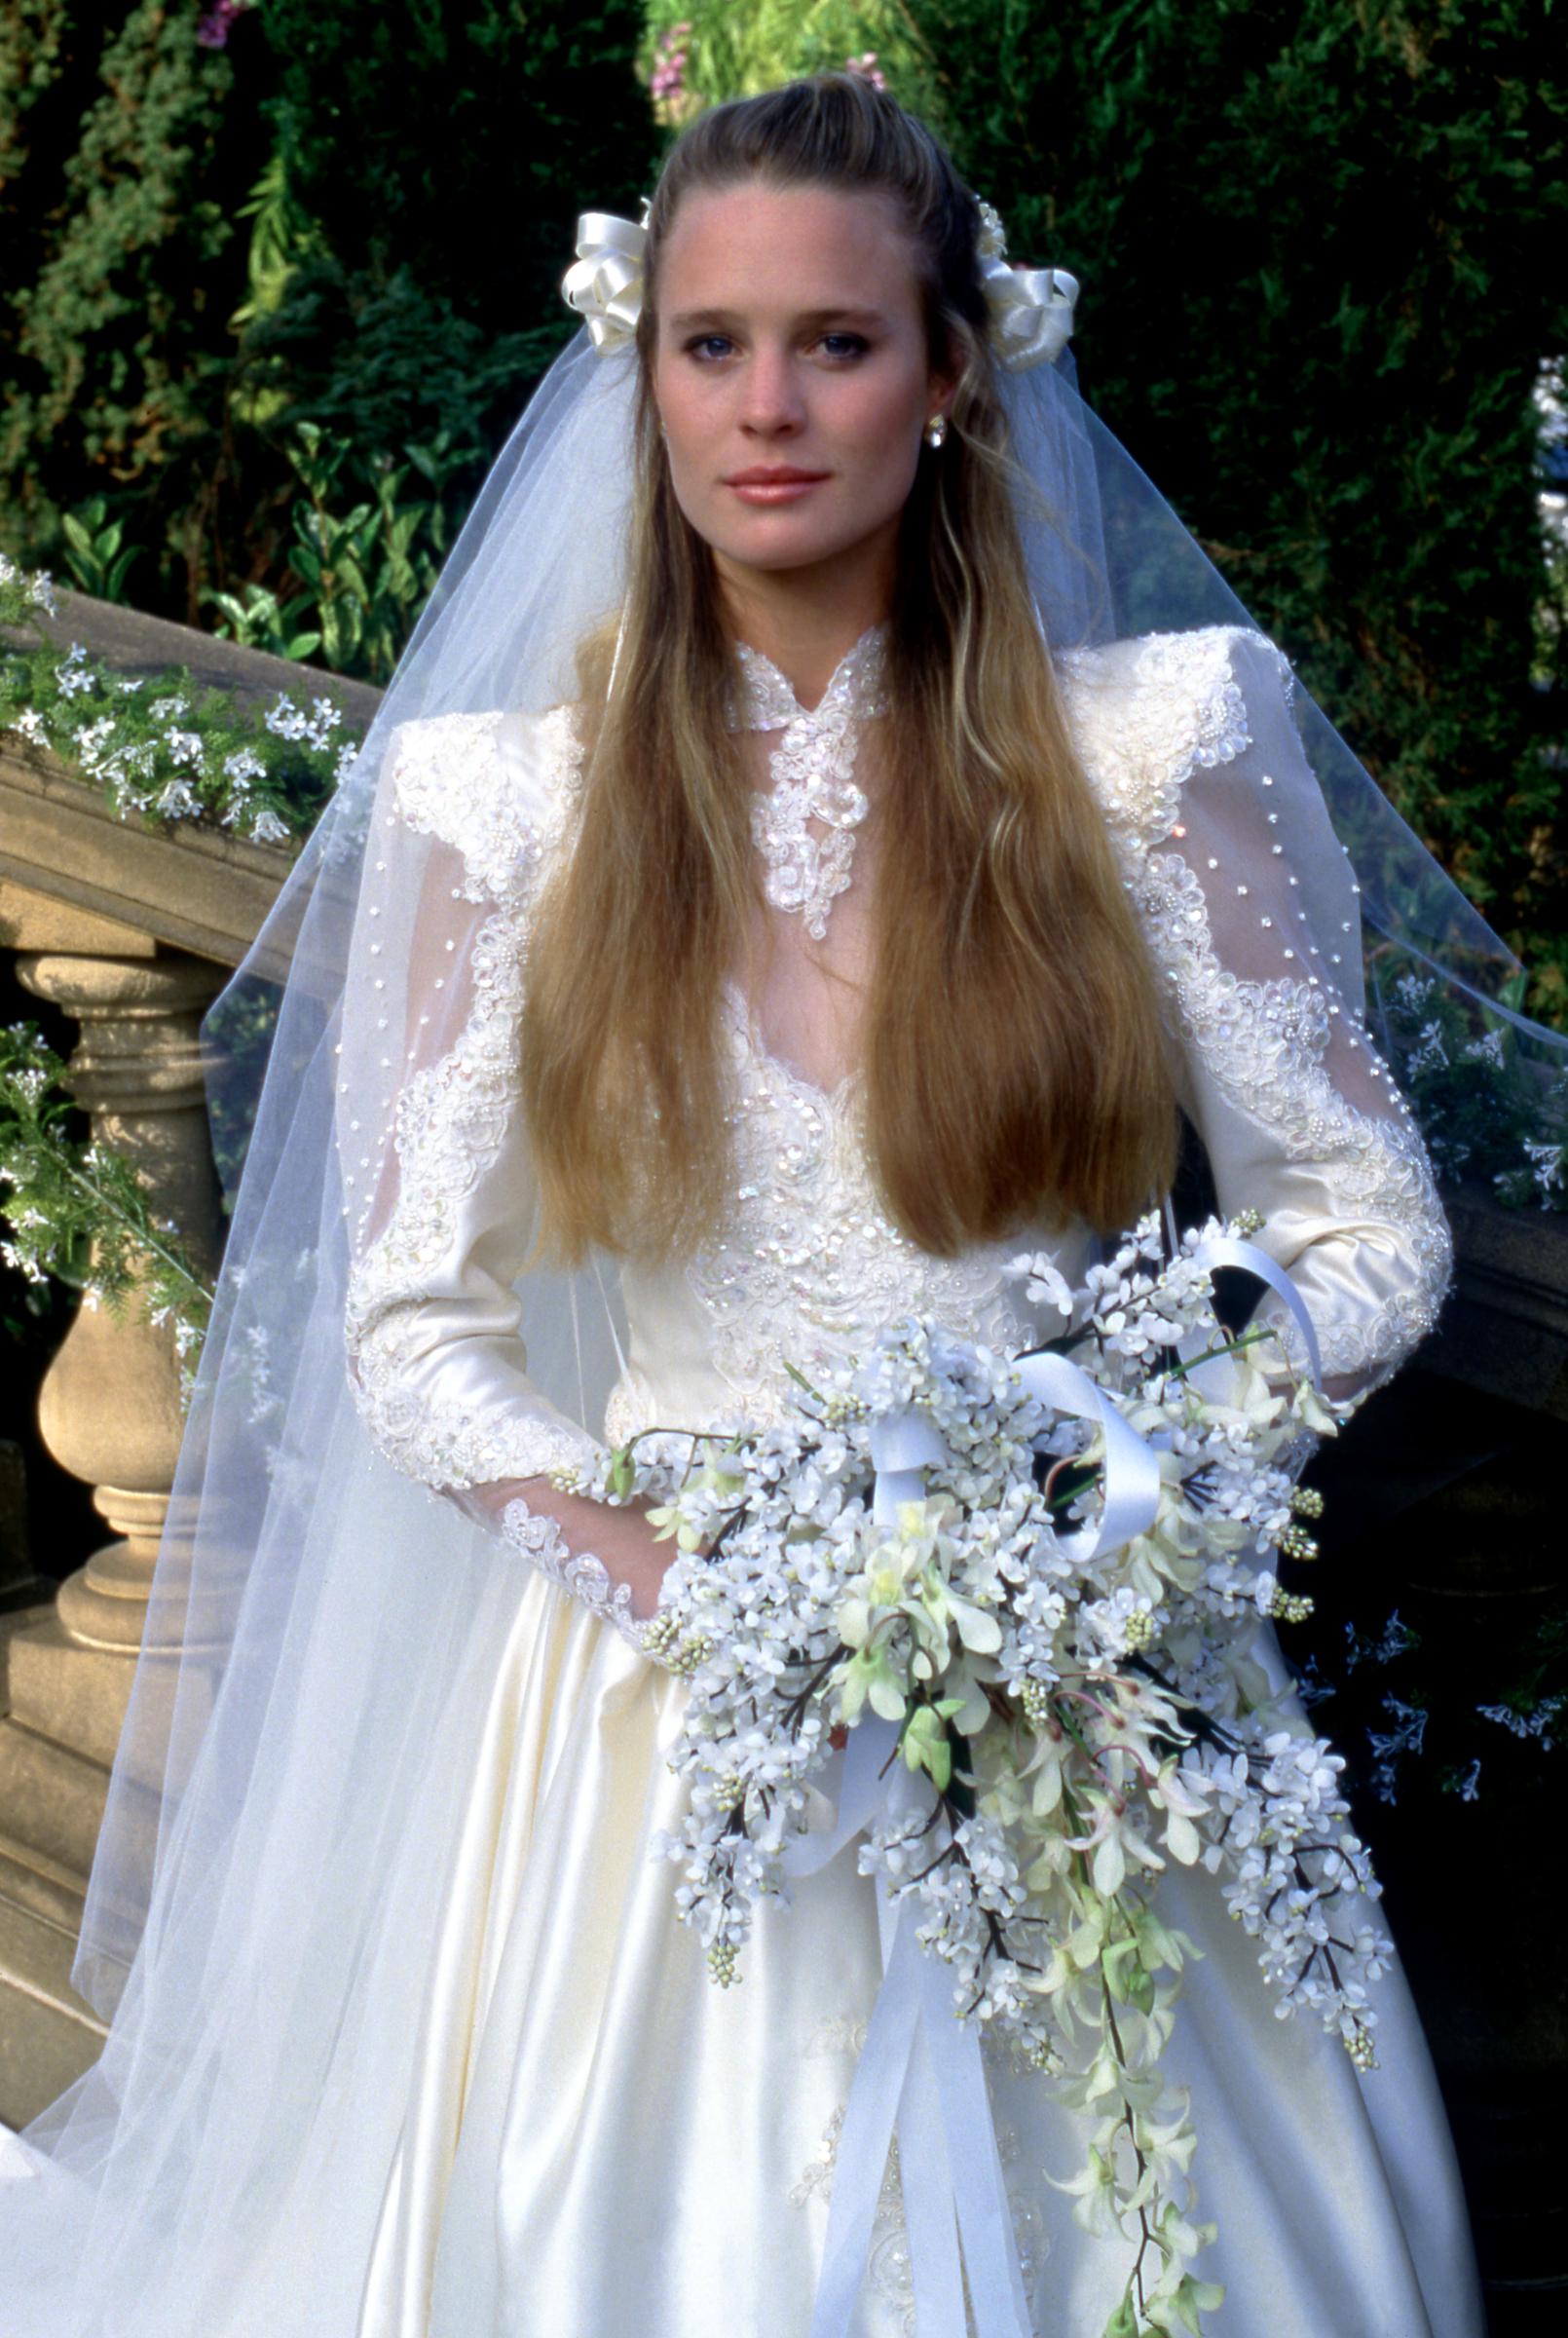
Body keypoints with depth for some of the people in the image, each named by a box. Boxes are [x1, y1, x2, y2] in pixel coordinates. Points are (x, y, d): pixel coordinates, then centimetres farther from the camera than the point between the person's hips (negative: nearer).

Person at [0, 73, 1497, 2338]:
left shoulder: (1147, 746, -2)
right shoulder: (509, 795, -1)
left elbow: (1369, 1228, 1)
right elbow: (413, 1332, -1)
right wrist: (692, 1579, -17)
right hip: (658, 1703, 0)